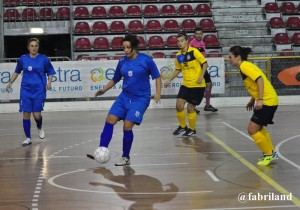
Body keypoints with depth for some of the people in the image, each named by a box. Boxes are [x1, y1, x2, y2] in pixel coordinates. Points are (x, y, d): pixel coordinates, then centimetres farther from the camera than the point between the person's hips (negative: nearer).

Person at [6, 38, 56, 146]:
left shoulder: (43, 59, -1)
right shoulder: (22, 59, 4)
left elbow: (50, 72, 8)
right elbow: (17, 71, 19)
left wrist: (49, 82, -9)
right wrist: (10, 83, 13)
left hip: (39, 91, -2)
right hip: (26, 90, 2)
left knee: (37, 115, -5)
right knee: (26, 115, -3)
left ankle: (40, 127, 30)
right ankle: (28, 138, 9)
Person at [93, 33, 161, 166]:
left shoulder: (146, 60, -8)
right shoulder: (122, 62, 5)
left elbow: (157, 77, 0)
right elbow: (115, 79, 18)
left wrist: (158, 93, -12)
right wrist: (104, 90, 6)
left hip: (140, 98, -5)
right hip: (124, 96, 5)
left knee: (127, 126, -13)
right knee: (110, 120, -9)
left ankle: (126, 158, 5)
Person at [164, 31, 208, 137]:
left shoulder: (194, 51, -13)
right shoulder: (178, 55, 4)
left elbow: (205, 63, -10)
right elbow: (178, 69, 18)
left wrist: (201, 77, -20)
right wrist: (169, 80, 11)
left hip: (197, 85, -5)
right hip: (185, 84, 5)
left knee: (190, 108, -2)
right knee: (179, 105, -3)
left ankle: (192, 129, 20)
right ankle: (182, 126, 20)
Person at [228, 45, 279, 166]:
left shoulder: (245, 66, -14)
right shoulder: (246, 66, 14)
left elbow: (259, 79, -25)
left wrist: (260, 100, -29)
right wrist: (252, 100, 20)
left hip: (267, 101, -10)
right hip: (266, 100, 10)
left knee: (252, 130, -8)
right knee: (259, 128, 23)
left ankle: (269, 154, 3)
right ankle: (271, 153, 31)